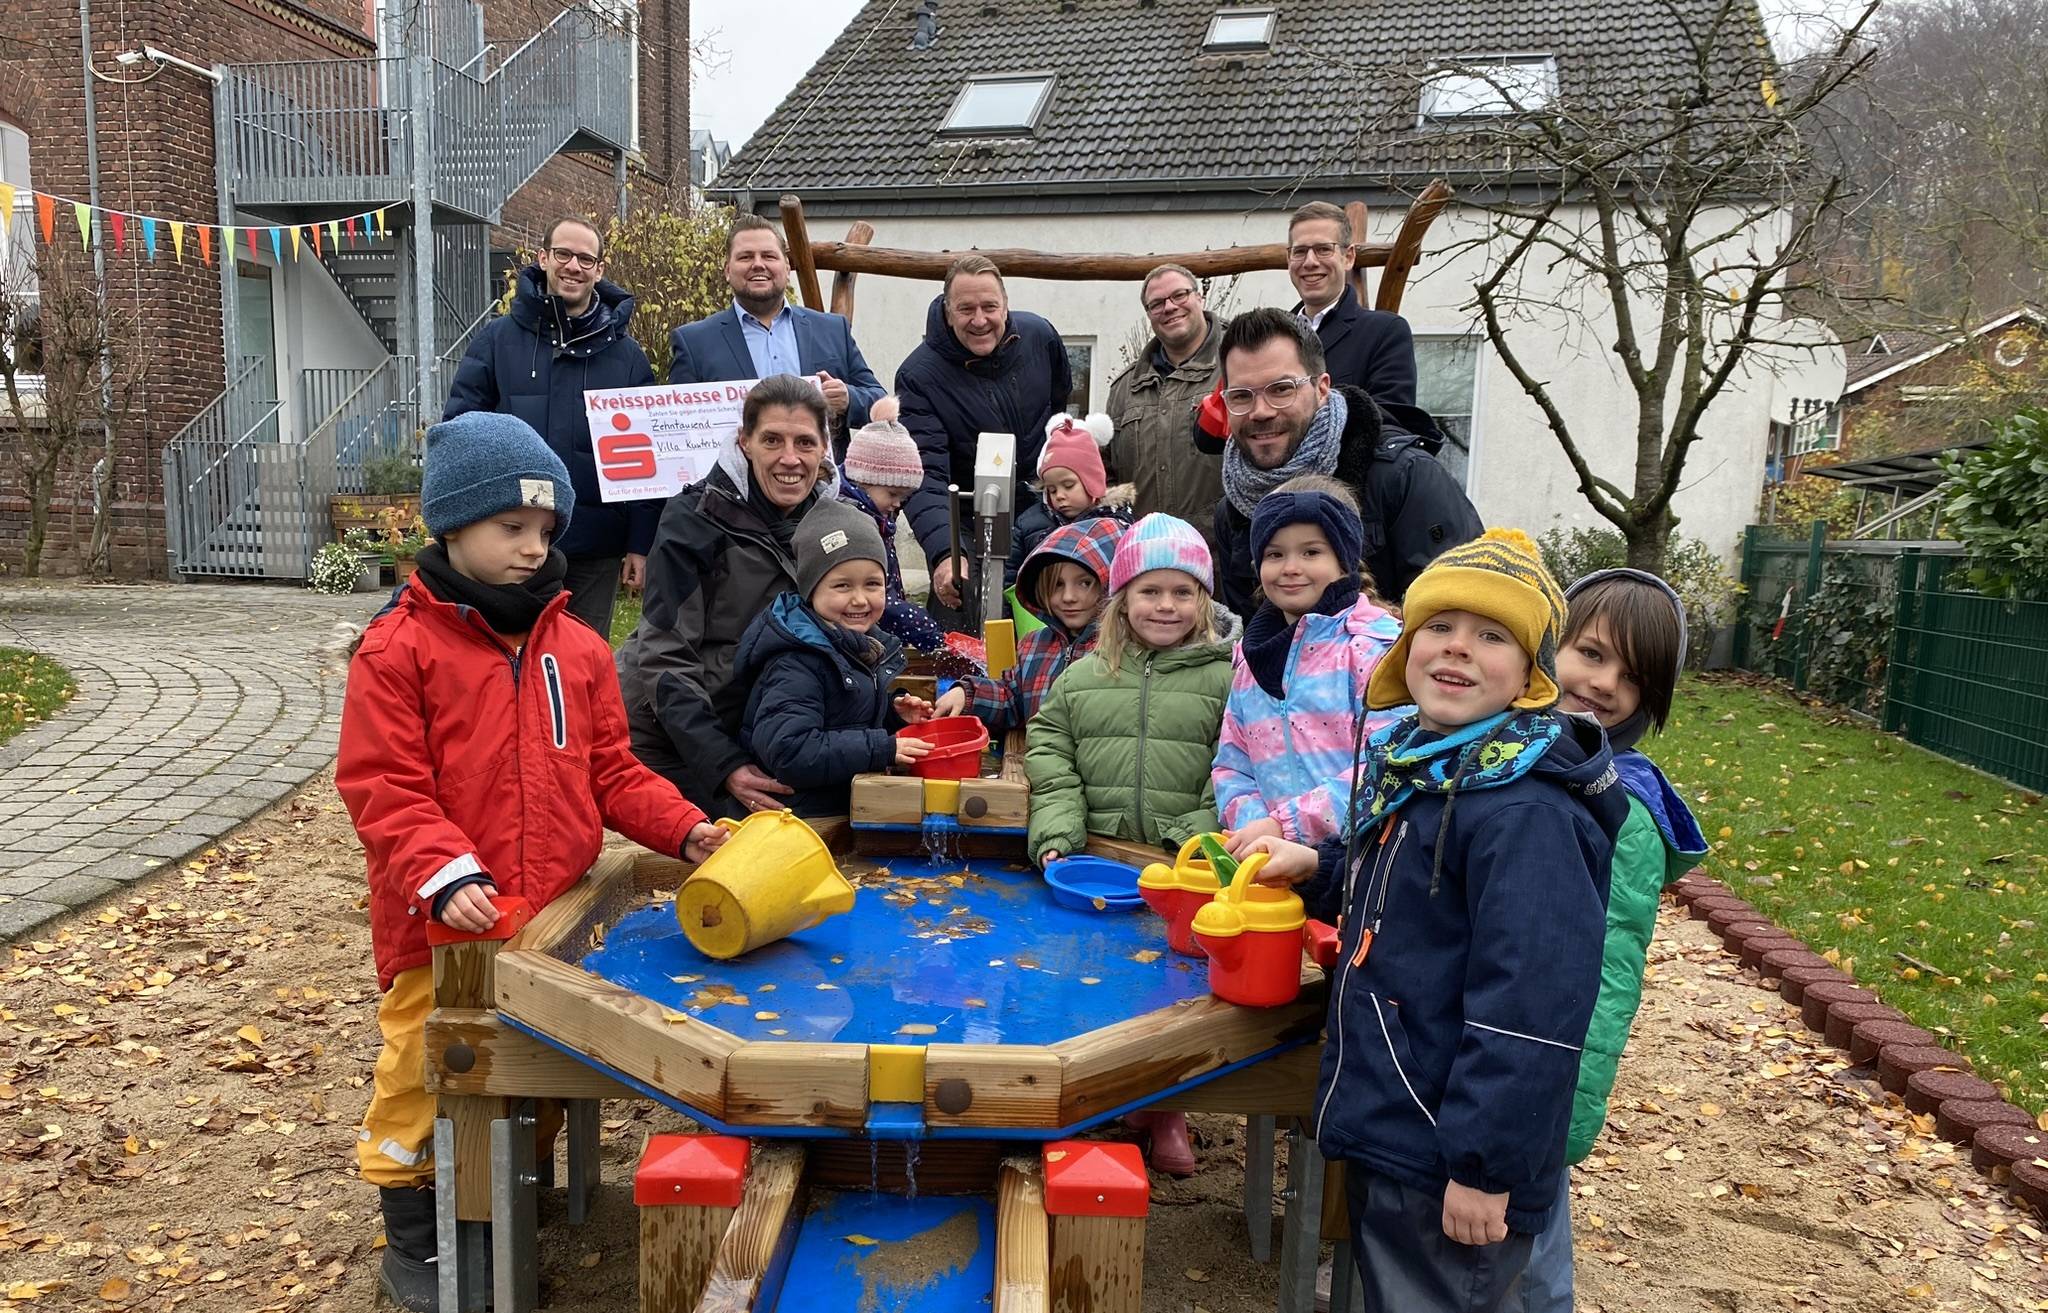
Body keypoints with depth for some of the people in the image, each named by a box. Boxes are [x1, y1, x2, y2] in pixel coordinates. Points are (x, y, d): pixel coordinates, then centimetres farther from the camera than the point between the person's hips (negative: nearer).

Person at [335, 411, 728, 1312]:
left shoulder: (576, 646, 5)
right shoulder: (398, 647, -8)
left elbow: (611, 771, 8)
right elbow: (381, 789, -13)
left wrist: (683, 830, -6)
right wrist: (445, 872, -26)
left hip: (555, 923, 4)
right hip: (442, 929, -4)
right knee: (424, 1077, 10)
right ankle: (413, 1238, 31)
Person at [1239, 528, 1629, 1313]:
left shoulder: (1525, 812, -24)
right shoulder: (1413, 763, 5)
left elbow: (1530, 1006, -25)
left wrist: (1487, 1166, -22)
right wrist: (1320, 869, 4)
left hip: (1445, 1166, -9)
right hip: (1382, 1130, 9)